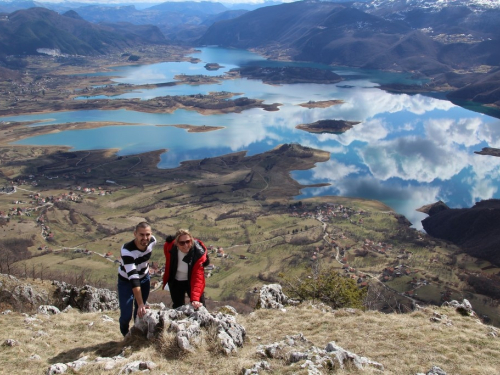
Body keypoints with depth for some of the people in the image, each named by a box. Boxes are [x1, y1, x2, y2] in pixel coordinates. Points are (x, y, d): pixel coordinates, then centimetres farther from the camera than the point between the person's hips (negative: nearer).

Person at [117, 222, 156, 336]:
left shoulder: (152, 241, -21)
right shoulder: (127, 250, -37)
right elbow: (133, 278, -41)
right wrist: (140, 304, -43)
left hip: (144, 278, 4)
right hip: (126, 281, -4)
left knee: (140, 312, 7)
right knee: (126, 314, -7)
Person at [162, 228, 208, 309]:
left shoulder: (199, 253, -31)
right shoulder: (170, 247, -24)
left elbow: (197, 277, -36)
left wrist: (195, 299, -47)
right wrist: (166, 280, 11)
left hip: (191, 281, -2)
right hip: (175, 282, 2)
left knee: (199, 307, -1)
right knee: (178, 307, 10)